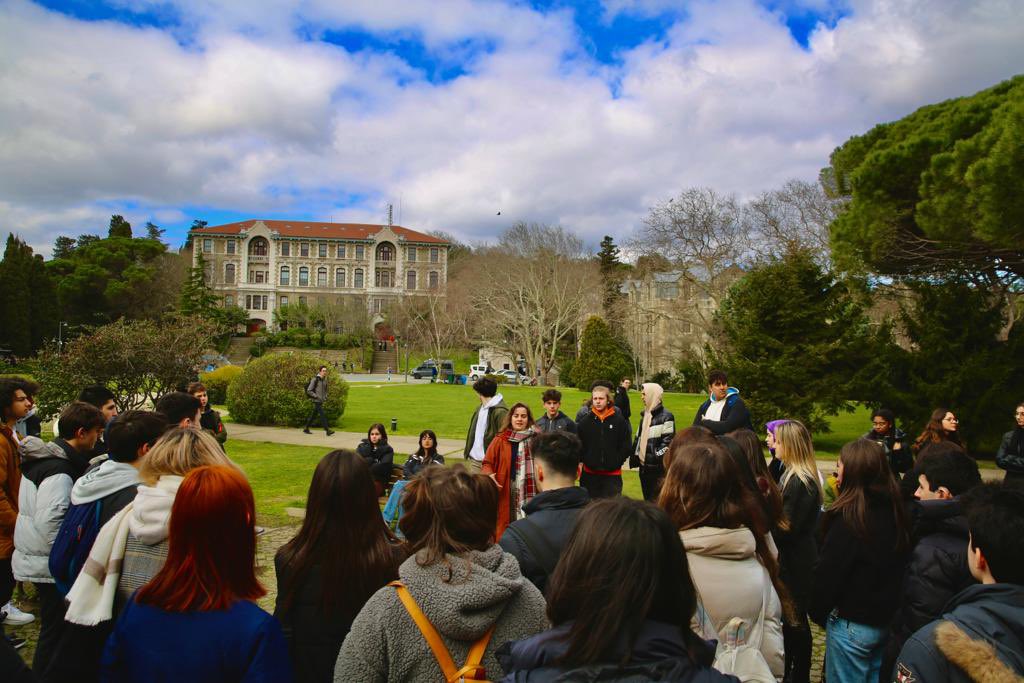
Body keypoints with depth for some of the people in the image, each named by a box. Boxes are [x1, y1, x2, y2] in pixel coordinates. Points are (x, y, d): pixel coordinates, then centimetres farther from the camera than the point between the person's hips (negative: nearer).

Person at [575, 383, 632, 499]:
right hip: (590, 473, 2)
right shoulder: (584, 421, 3)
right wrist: (585, 460, -5)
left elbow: (627, 446, 0)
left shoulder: (619, 420, -1)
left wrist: (616, 462, -5)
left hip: (612, 474, -1)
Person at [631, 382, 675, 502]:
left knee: (656, 500, -7)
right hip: (644, 466, 8)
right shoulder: (644, 415, 15)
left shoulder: (666, 416, -9)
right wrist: (635, 456, 13)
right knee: (647, 499, 14)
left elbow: (668, 441, -14)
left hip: (658, 467, -8)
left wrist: (655, 458, -18)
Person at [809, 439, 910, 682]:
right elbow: (898, 565, 7)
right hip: (886, 621, 7)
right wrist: (886, 611, 17)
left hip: (852, 623, -7)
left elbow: (828, 573, -19)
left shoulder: (848, 517, -23)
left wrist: (818, 613, -3)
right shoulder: (894, 511, -2)